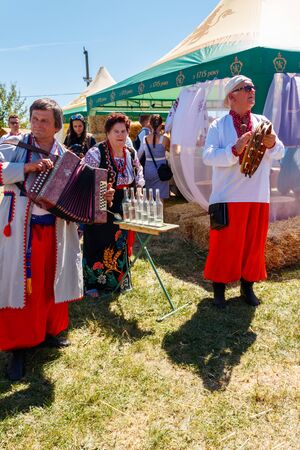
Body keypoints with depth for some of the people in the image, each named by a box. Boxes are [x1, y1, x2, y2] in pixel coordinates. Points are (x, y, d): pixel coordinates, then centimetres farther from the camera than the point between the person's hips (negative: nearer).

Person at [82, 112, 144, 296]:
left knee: (120, 246, 14)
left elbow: (139, 181, 15)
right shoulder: (95, 153, -12)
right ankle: (93, 284, 17)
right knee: (98, 245, 2)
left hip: (123, 211, 5)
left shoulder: (132, 154, 5)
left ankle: (118, 281, 30)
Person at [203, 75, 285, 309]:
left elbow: (280, 152, 4)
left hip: (258, 196, 4)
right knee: (224, 244, 3)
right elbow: (208, 156, -13)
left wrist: (272, 144, -18)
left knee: (254, 242, 11)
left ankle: (248, 286, 28)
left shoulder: (262, 122, 10)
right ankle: (219, 288, 19)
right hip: (228, 196, -4)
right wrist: (235, 150, -27)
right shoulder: (218, 125, -1)